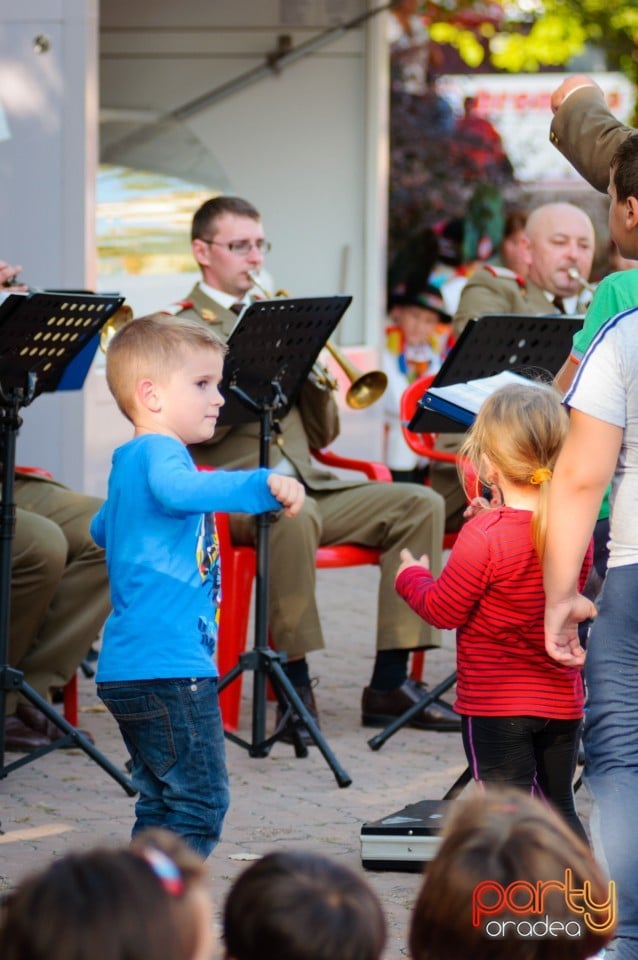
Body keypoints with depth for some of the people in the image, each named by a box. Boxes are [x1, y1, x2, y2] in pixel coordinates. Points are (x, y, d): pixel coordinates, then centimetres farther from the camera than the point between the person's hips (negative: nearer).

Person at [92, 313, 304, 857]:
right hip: (170, 668, -11)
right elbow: (178, 489, -39)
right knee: (199, 802, -10)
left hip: (128, 669, 11)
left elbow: (102, 529, 39)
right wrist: (262, 485, -48)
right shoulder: (157, 452, -13)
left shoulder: (130, 462, 19)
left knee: (162, 802, 15)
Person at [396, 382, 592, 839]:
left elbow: (444, 610, -13)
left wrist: (413, 577, 8)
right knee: (558, 807, 18)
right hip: (562, 700, 6)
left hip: (495, 705, -6)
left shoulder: (484, 536, -21)